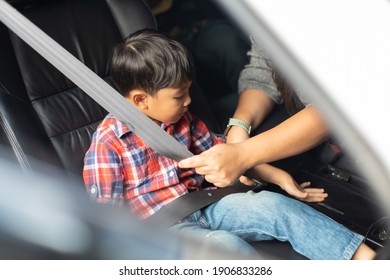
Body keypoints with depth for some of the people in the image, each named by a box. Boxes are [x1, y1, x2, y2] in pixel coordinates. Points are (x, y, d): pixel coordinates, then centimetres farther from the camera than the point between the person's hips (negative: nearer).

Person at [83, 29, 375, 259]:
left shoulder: (181, 119, 6)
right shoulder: (108, 142, -14)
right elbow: (108, 211, -11)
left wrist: (276, 175, 11)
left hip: (201, 205, 6)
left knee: (270, 203, -14)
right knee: (226, 244, -32)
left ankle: (365, 256, -17)